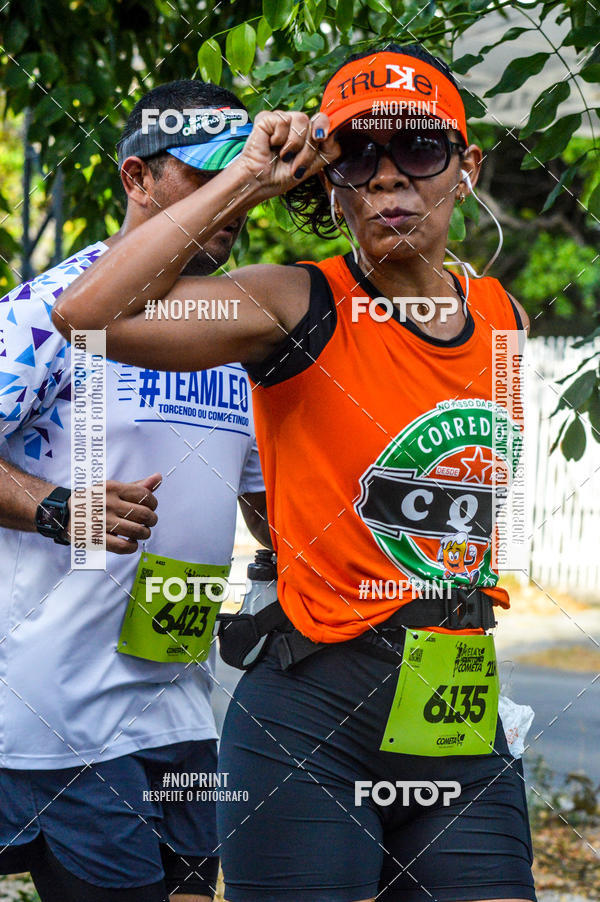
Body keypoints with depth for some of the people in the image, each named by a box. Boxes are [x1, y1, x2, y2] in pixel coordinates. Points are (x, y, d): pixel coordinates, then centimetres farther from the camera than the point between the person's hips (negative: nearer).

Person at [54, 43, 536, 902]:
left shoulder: (505, 317, 9)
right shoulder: (301, 307, -7)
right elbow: (88, 311, -23)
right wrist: (247, 180, -17)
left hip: (467, 735, 5)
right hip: (313, 723, -5)